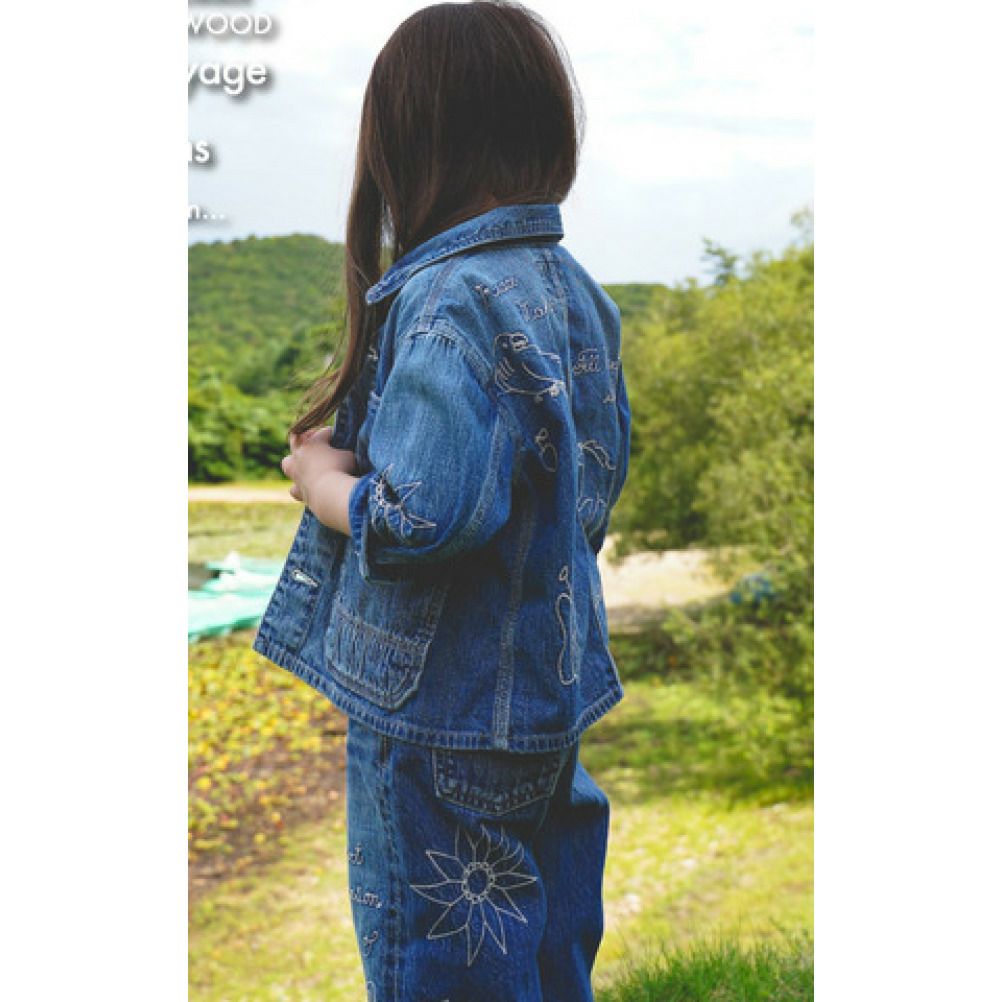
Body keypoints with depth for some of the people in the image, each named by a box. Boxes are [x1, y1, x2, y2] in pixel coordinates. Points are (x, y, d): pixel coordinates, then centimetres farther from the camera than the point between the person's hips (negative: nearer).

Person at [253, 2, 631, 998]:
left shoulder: (451, 302, -22)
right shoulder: (570, 285, 4)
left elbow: (422, 518, -31)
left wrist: (324, 483, -10)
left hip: (446, 718, -8)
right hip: (553, 693, 9)